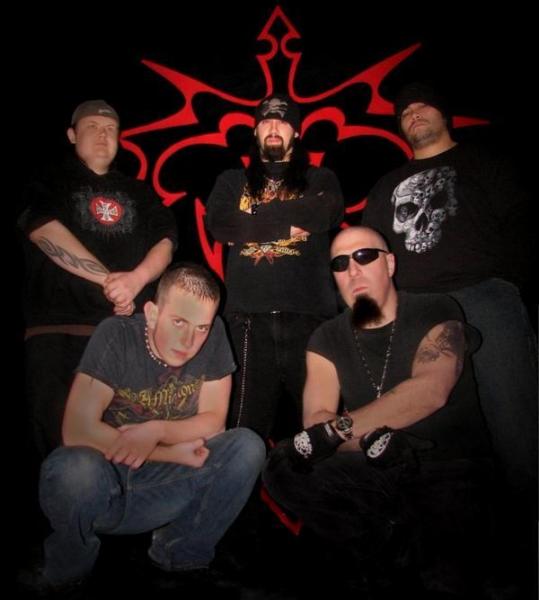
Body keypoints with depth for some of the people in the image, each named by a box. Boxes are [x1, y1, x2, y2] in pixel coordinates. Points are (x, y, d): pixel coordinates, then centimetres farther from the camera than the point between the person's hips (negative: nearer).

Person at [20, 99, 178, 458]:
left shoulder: (138, 192, 20)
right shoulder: (49, 184, 11)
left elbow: (166, 240, 7)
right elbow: (43, 230, -9)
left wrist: (136, 278, -15)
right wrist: (108, 279, -18)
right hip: (58, 329, -2)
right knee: (62, 438, -2)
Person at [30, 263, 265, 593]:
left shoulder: (215, 335, -9)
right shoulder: (116, 335, -18)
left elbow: (214, 419, -5)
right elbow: (78, 430, -24)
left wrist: (157, 431, -24)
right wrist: (172, 452, -20)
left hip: (169, 487, 3)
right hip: (103, 487, -2)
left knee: (247, 446, -20)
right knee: (72, 467, -36)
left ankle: (180, 556, 3)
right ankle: (67, 575, -1)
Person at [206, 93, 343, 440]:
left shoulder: (320, 179, 17)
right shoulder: (233, 180, 19)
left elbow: (328, 215, -6)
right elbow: (219, 226, 0)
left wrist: (256, 217, -3)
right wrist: (289, 221, -2)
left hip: (309, 311, 0)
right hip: (249, 313, 0)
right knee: (250, 415, -2)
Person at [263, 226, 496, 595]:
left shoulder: (436, 313, -4)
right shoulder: (327, 339, 6)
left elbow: (430, 391, -22)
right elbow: (316, 421, -6)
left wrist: (339, 427, -26)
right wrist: (370, 439, -27)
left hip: (452, 468, -3)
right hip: (376, 472, 4)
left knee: (441, 574, -30)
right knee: (283, 467, -19)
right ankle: (391, 550, -7)